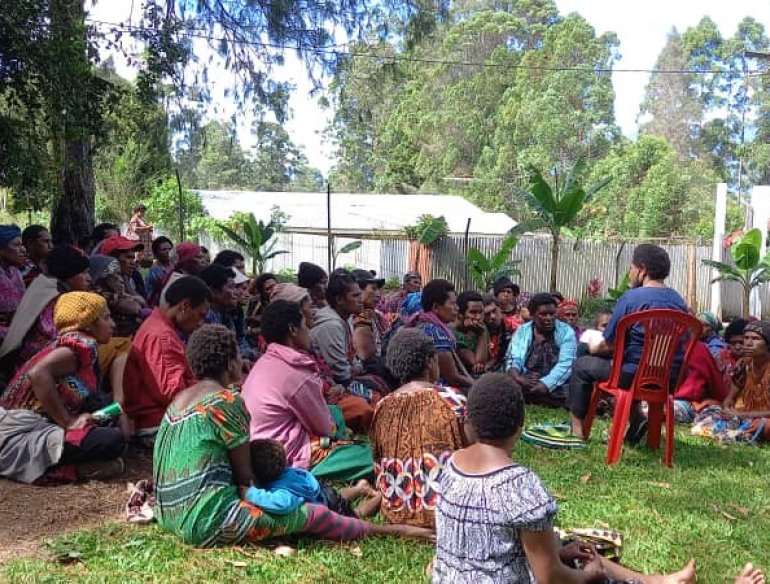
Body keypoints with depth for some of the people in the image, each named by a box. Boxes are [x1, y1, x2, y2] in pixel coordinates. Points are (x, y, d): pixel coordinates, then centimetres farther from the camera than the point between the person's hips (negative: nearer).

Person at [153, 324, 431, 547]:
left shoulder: (179, 400, 10)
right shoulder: (227, 401, -16)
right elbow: (245, 475, -8)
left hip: (174, 514, 9)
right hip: (208, 521, -9)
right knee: (316, 515, 0)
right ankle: (392, 530, 14)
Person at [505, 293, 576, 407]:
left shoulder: (566, 332, 3)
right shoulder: (522, 331, 11)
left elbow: (565, 365, -9)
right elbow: (513, 359, 3)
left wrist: (545, 384, -27)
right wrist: (516, 377, -22)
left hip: (555, 386, -1)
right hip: (526, 384, 1)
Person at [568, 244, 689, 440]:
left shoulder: (631, 297, -11)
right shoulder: (679, 300, 8)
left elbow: (609, 346, -8)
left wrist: (593, 349, 15)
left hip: (636, 376, -7)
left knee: (582, 365, 15)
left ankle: (577, 428, 14)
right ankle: (637, 417, 20)